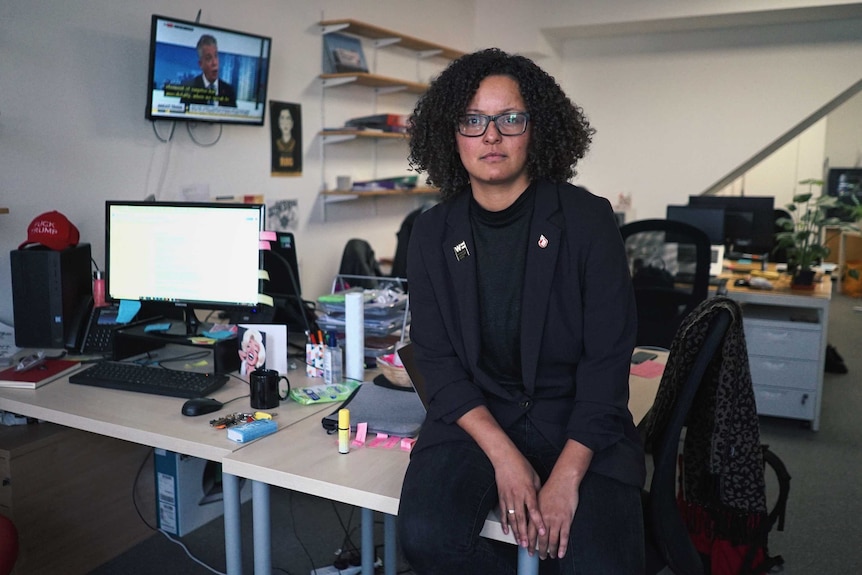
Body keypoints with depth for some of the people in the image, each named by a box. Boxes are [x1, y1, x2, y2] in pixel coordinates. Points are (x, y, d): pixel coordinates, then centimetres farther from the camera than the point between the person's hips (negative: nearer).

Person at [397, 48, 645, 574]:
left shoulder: (588, 220, -6)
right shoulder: (434, 233, 2)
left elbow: (607, 358, -8)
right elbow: (437, 359, -1)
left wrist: (567, 476, -18)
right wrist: (503, 455, -15)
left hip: (576, 420, -1)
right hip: (475, 414, 2)